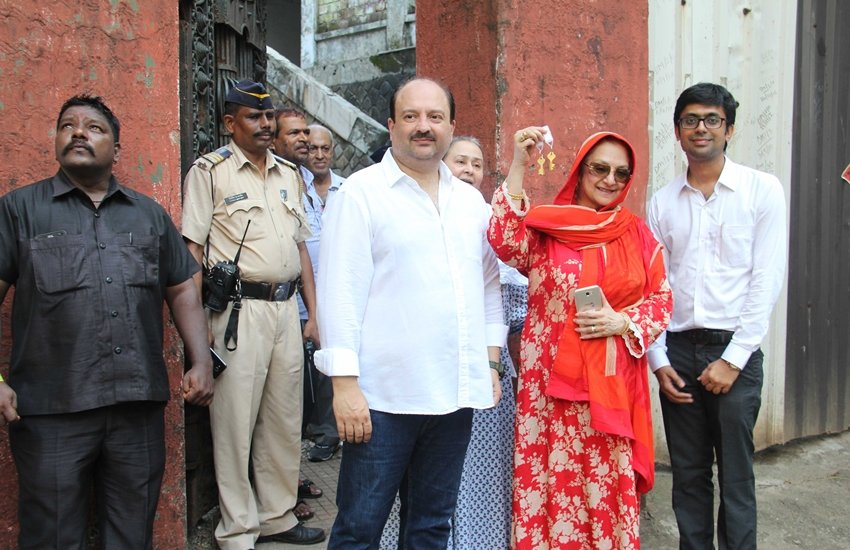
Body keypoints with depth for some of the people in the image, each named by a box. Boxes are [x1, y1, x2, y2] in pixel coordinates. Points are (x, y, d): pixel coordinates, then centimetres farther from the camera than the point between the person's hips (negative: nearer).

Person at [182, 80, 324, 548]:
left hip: (286, 308, 6)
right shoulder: (210, 171, -1)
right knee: (235, 422, 0)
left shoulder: (287, 173, 16)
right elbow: (192, 249, -5)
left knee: (285, 421, 12)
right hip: (239, 311, -6)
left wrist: (313, 312, 14)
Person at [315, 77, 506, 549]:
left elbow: (489, 285, 17)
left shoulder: (470, 200, 13)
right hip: (384, 398, -5)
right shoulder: (361, 192, -4)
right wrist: (345, 385, -14)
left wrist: (490, 362, 12)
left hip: (455, 394, 5)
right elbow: (340, 292, -10)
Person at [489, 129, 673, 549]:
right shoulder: (544, 225, 1)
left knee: (609, 483, 9)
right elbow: (504, 243, -20)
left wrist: (622, 322, -9)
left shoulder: (638, 234, 9)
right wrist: (518, 167, -24)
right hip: (553, 382, -2)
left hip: (614, 385, 2)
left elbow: (661, 302, 10)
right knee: (555, 480, 2)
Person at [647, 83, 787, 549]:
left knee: (735, 476, 2)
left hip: (734, 351, -3)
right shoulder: (662, 201, 9)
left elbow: (767, 281, -5)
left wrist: (733, 359, -10)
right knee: (688, 473, 10)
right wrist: (659, 360, 1)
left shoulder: (762, 190, -1)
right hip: (678, 350, 3)